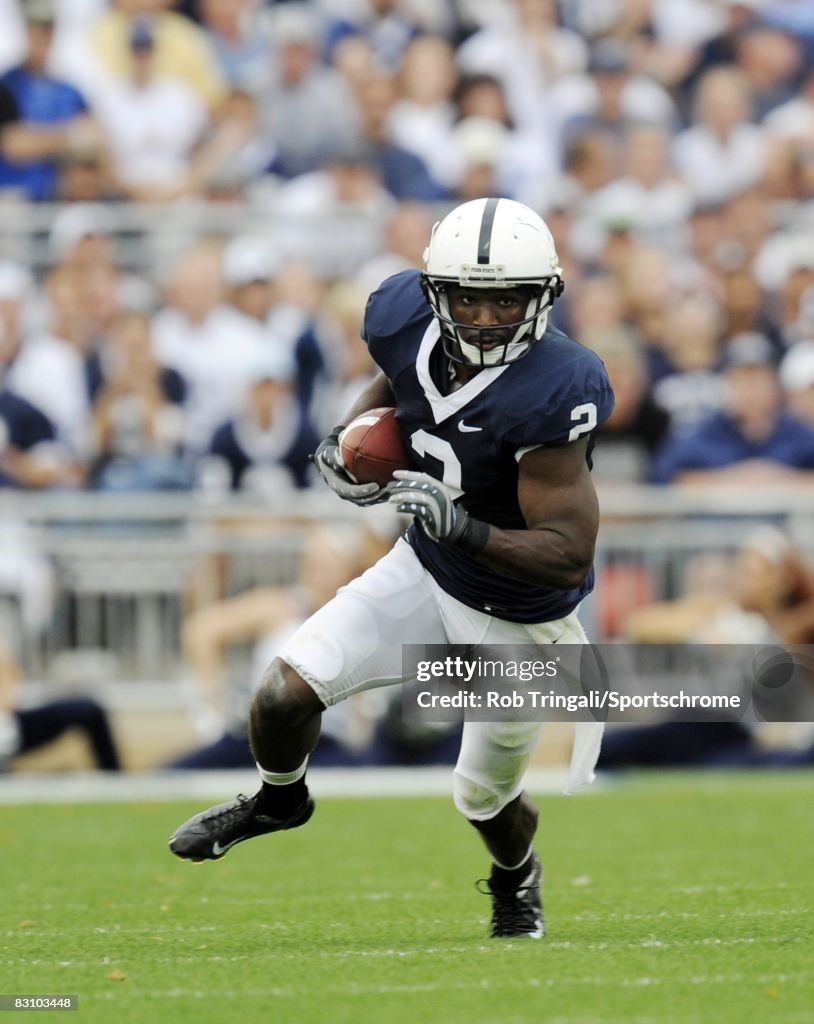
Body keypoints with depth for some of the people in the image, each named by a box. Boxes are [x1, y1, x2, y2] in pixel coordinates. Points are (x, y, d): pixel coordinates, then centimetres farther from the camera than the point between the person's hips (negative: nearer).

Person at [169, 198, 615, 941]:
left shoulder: (551, 394, -35)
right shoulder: (410, 322, -17)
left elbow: (569, 557, -34)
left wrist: (463, 528, -47)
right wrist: (347, 442, -8)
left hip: (517, 621, -4)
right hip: (426, 573, 4)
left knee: (485, 802, 15)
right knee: (284, 696, -8)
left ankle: (517, 880, 52)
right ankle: (280, 800, 27)